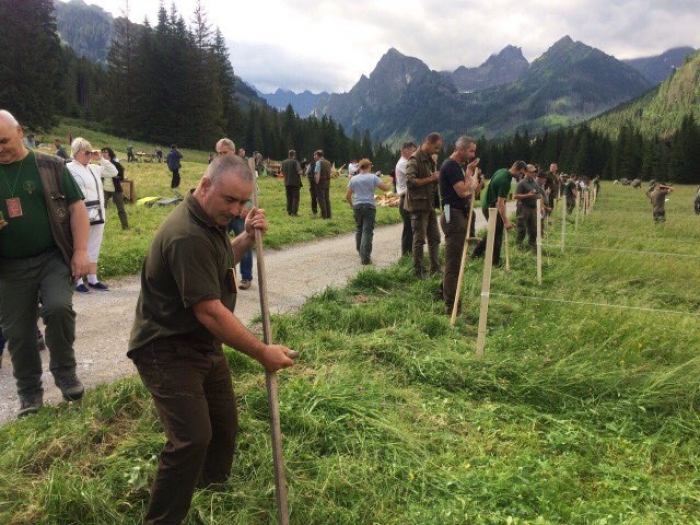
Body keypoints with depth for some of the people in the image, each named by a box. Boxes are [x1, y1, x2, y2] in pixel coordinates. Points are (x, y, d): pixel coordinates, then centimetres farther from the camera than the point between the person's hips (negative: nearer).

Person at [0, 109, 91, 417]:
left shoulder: (50, 166, 1)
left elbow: (76, 207, 0)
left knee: (58, 308, -22)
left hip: (54, 257, -2)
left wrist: (80, 251, -9)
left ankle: (65, 372, 4)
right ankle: (29, 392, 27)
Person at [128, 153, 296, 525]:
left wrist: (247, 238, 0)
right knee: (193, 439, -18)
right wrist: (262, 354, -22)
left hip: (204, 345, 10)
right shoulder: (187, 236, -29)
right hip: (167, 352, -10)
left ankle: (213, 493, 44)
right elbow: (210, 312, -30)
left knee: (224, 425, 19)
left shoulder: (210, 219, 3)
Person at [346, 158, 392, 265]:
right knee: (367, 231, -4)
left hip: (357, 207, 3)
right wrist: (390, 183, 16)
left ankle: (361, 253, 28)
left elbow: (347, 196, 5)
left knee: (359, 230, 18)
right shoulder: (373, 177, -3)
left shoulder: (353, 179, 6)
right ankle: (365, 257, -8)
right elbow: (385, 188, -4)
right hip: (369, 206, -3)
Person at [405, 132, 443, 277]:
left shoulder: (430, 160, 16)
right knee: (419, 240, -2)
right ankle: (419, 272, 7)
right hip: (418, 205, -9)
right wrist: (430, 178, -20)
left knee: (434, 238, 13)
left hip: (430, 205, 9)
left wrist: (437, 178, 5)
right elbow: (410, 181, -24)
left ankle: (435, 269, 24)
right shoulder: (414, 159, -13)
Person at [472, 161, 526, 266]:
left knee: (494, 232, 20)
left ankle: (477, 253, 25)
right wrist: (505, 221, -30)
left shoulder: (502, 171, 4)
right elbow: (500, 203, -29)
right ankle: (495, 262, 6)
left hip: (487, 206, 10)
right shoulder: (505, 181, -25)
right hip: (492, 208, -10)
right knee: (497, 235, -1)